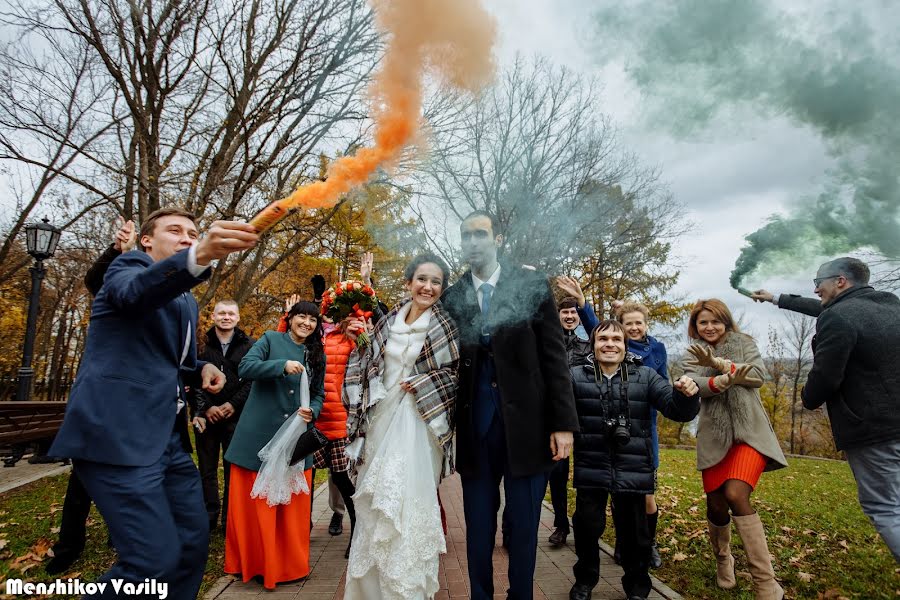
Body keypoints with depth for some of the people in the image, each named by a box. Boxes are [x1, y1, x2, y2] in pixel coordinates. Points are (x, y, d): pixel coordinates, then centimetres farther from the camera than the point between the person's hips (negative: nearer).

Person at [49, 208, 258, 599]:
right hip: (119, 433, -8)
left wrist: (202, 370, 7)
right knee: (157, 558, -13)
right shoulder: (128, 266, -1)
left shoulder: (188, 301, 21)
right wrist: (200, 255, -47)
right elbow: (136, 291, -28)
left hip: (168, 436, 8)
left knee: (194, 542, 9)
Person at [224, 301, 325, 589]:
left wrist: (312, 411, -8)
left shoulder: (317, 355, 12)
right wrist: (282, 366, -24)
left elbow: (319, 395, 14)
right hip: (259, 436, -3)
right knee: (255, 502, 5)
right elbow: (245, 367, -12)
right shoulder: (271, 340, 1)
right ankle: (252, 562, 24)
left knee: (293, 504, 7)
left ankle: (289, 563, 25)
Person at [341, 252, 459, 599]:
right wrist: (359, 342, -2)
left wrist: (422, 385, -13)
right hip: (381, 418, 5)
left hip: (419, 422, -4)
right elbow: (370, 368, 13)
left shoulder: (445, 325, -5)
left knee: (410, 501, -5)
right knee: (375, 502, 12)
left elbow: (459, 374, -4)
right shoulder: (389, 321, 7)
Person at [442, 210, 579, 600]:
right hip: (474, 425, 2)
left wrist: (563, 423, -6)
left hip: (526, 423, -1)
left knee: (524, 525, 11)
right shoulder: (451, 298, 3)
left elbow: (554, 358, -2)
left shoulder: (533, 286, 0)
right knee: (478, 528, 13)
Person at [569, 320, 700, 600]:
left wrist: (686, 395, -23)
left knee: (634, 531, 12)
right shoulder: (576, 376, -2)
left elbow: (676, 410, -1)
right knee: (587, 526, 7)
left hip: (632, 471, 1)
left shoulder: (645, 376, 4)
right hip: (591, 470, -1)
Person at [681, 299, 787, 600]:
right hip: (714, 435, 2)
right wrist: (722, 381, -30)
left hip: (748, 430, -2)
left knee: (736, 495, -21)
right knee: (716, 505, 2)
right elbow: (694, 385, -10)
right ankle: (723, 560, 32)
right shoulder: (693, 355, 8)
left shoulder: (744, 342, 7)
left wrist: (719, 363, -18)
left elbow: (759, 375, -8)